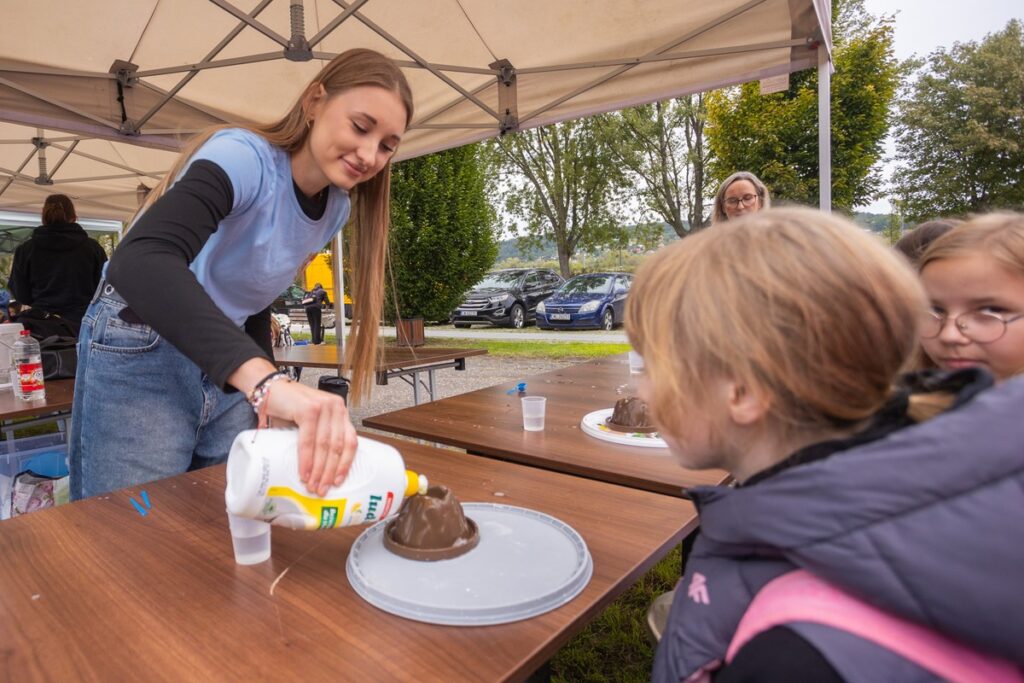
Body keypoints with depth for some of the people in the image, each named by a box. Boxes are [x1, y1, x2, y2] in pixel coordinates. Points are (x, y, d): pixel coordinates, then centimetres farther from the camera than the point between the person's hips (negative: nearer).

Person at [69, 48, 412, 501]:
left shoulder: (337, 209, 1)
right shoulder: (244, 156, -21)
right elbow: (141, 263, -40)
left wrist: (270, 393, 0)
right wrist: (268, 380, -55)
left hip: (229, 371, 7)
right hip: (140, 355, -6)